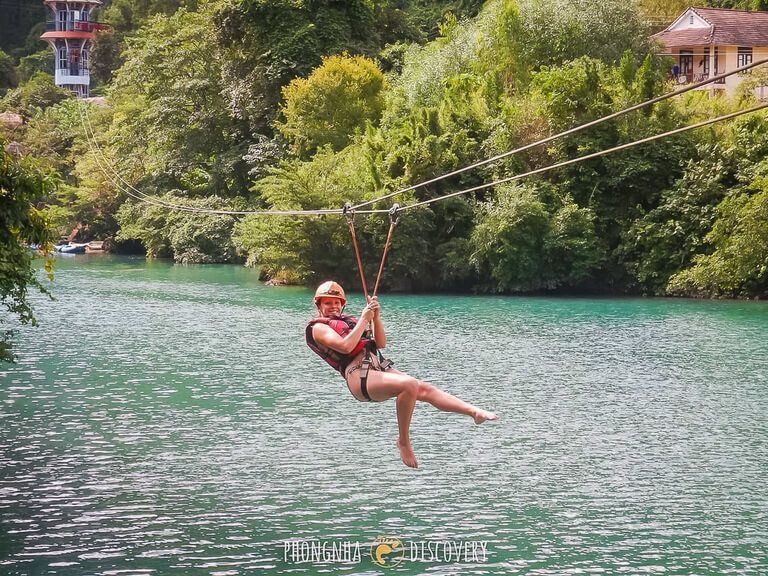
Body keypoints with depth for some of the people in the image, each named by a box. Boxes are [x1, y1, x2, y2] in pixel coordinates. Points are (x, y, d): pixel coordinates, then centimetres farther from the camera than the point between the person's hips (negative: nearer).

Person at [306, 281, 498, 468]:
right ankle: (403, 441, -21)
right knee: (409, 385, -31)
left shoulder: (347, 322, 30)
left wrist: (376, 318, 7)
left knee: (424, 388, -9)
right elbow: (345, 346, -15)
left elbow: (381, 343, 21)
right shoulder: (318, 327, 5)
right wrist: (363, 320, -6)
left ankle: (475, 411, -18)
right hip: (359, 375, -8)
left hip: (378, 368, 8)